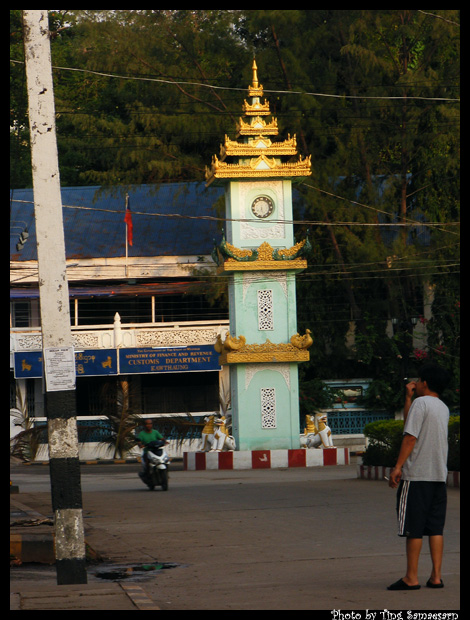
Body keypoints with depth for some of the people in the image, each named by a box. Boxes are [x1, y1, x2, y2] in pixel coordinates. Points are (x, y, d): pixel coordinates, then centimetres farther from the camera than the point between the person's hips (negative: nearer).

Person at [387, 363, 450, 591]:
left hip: (417, 476, -7)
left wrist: (398, 467, -15)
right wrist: (408, 397, 26)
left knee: (413, 528, -3)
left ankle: (411, 578, -1)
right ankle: (436, 576, 3)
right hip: (439, 476, 7)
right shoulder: (443, 408, 16)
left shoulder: (420, 403, -9)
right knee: (435, 527, 7)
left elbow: (411, 436, -16)